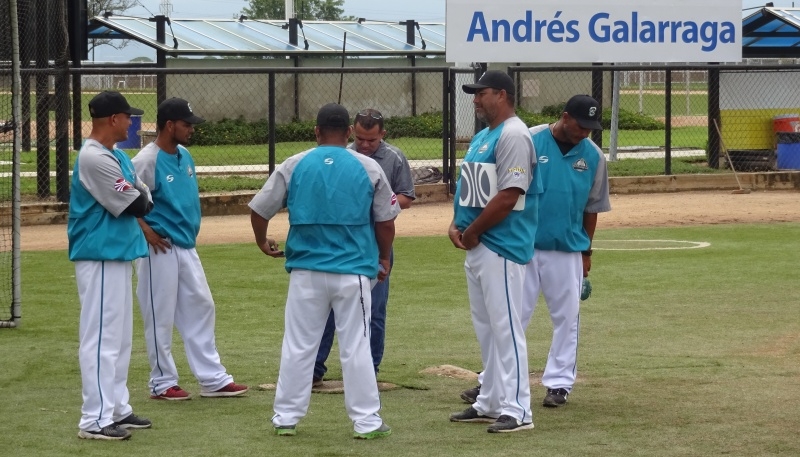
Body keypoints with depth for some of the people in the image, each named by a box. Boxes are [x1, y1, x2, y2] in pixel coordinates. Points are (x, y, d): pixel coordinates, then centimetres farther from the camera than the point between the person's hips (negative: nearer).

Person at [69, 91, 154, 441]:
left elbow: (145, 199, 11)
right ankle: (95, 420, -9)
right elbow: (136, 206, -18)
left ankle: (116, 409, 24)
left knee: (119, 337, 16)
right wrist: (137, 197, 3)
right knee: (101, 337, -9)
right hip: (100, 258, -11)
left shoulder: (116, 156, 14)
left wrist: (138, 198, -9)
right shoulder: (94, 158, -18)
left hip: (119, 255, 11)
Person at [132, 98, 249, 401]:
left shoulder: (184, 155, 9)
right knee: (160, 317, 0)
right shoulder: (147, 160, -16)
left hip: (186, 247, 9)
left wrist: (192, 229, 14)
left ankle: (212, 379, 16)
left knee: (200, 307, 10)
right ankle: (162, 383, 9)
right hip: (160, 250, -9)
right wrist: (147, 232, -19)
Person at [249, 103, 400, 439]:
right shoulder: (369, 168, -1)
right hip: (353, 271, -1)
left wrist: (262, 242, 24)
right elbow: (386, 222, 3)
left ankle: (286, 417, 14)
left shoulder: (294, 166, 0)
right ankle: (366, 421, 6)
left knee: (297, 346, 9)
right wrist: (383, 259, 20)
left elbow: (259, 210, 4)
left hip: (306, 272, 1)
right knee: (356, 348, 4)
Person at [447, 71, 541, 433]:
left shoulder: (513, 136, -14)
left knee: (506, 328, -10)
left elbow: (508, 196, -21)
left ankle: (517, 410, -9)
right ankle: (490, 403, 23)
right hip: (477, 249, 10)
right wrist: (456, 225, 4)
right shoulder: (481, 137, 17)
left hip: (502, 248, -10)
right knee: (485, 328, 15)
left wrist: (472, 232, -15)